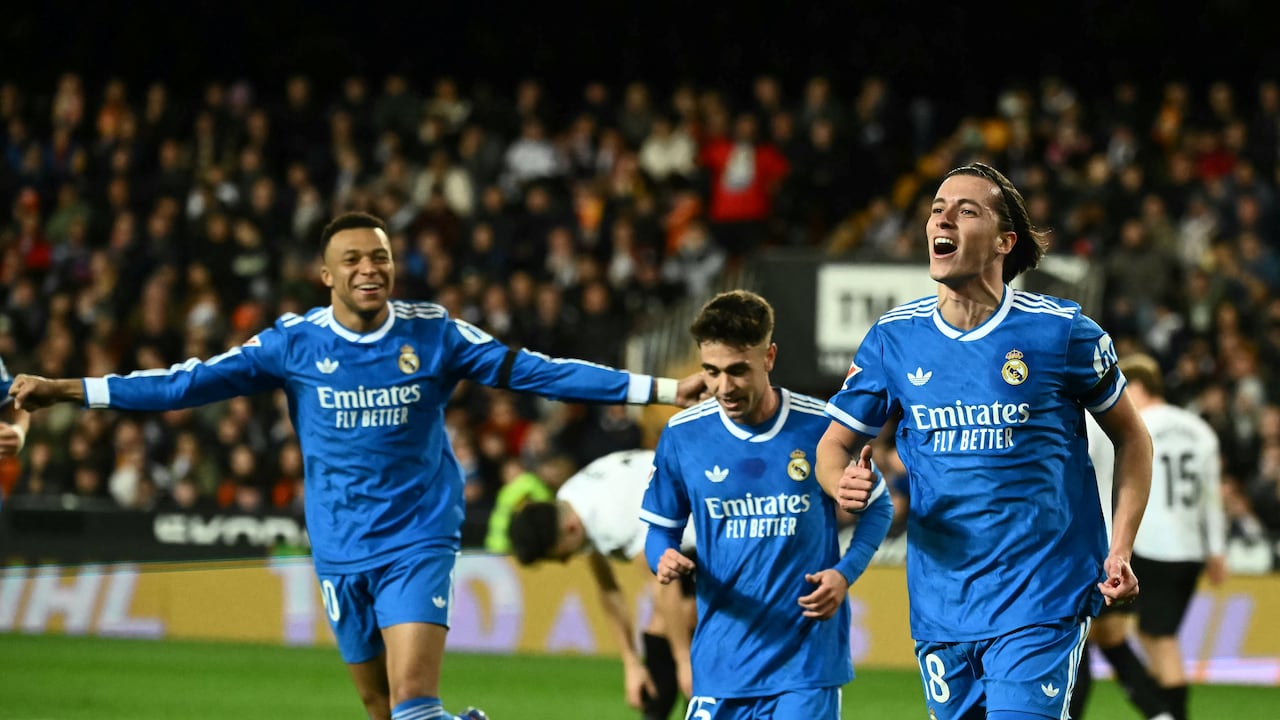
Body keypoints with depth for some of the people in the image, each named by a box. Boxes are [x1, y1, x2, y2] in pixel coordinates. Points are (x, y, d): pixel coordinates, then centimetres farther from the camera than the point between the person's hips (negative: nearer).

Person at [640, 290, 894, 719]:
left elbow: (877, 507, 9)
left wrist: (845, 572, -7)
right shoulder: (682, 435, -1)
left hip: (806, 659, -2)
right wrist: (665, 559, -13)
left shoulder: (821, 426, -5)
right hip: (721, 662, 2)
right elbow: (662, 528, 11)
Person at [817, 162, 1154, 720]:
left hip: (1040, 606, -4)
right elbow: (835, 443, 13)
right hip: (940, 607, 4)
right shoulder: (893, 338, 3)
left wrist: (1119, 553, -3)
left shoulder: (1061, 332, -5)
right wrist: (843, 484, -12)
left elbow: (1131, 438, 7)